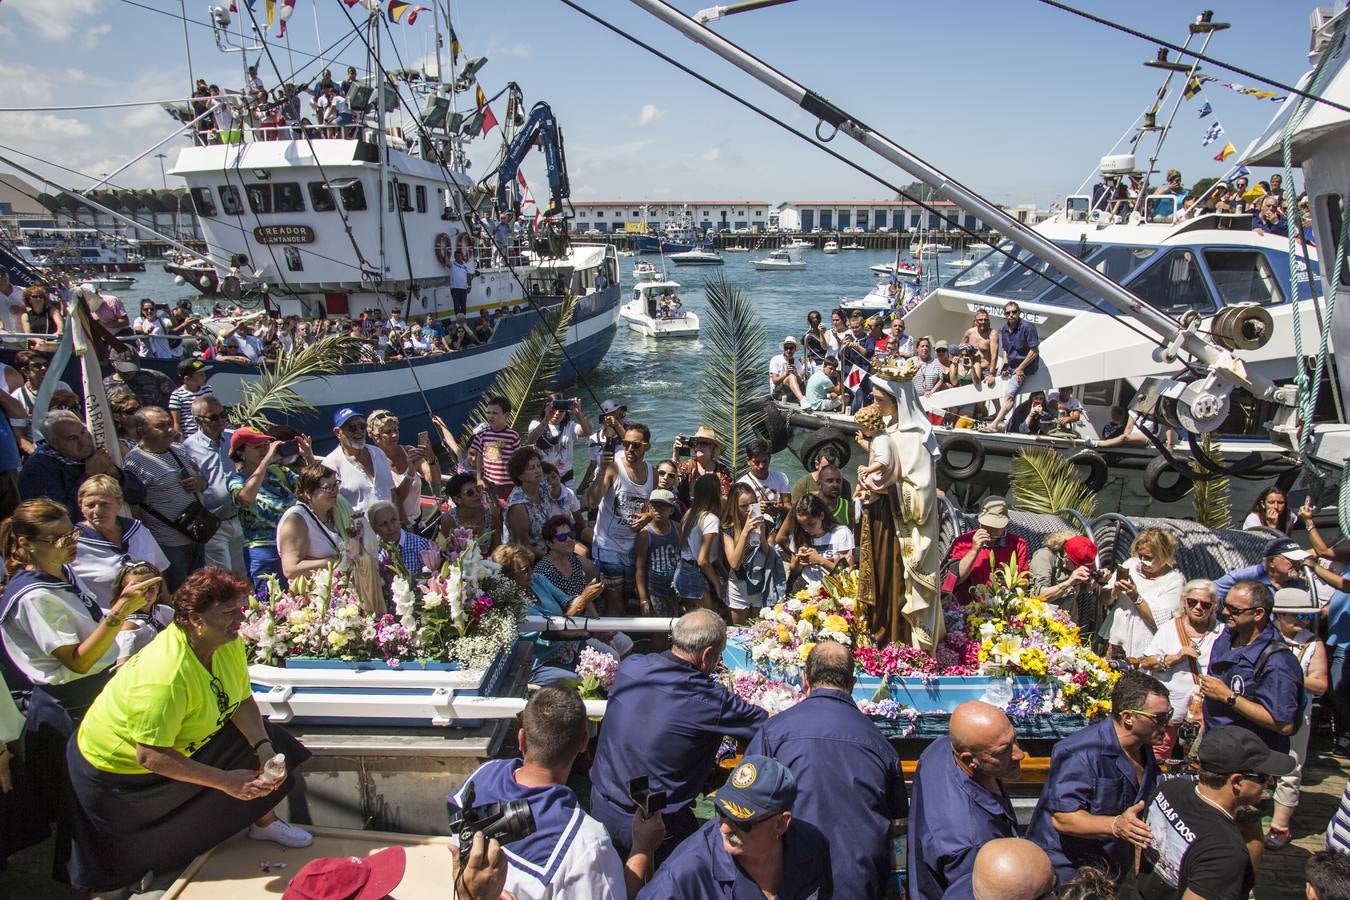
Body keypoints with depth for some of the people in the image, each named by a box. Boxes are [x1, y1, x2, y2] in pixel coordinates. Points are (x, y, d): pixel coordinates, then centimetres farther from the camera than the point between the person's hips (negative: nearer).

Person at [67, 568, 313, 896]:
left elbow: (242, 701, -7)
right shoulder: (165, 676, -39)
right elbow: (151, 756, -34)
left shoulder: (228, 643, -15)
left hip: (181, 743, 7)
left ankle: (264, 823, 18)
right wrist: (225, 781, -34)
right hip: (122, 767, -7)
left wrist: (265, 748, -23)